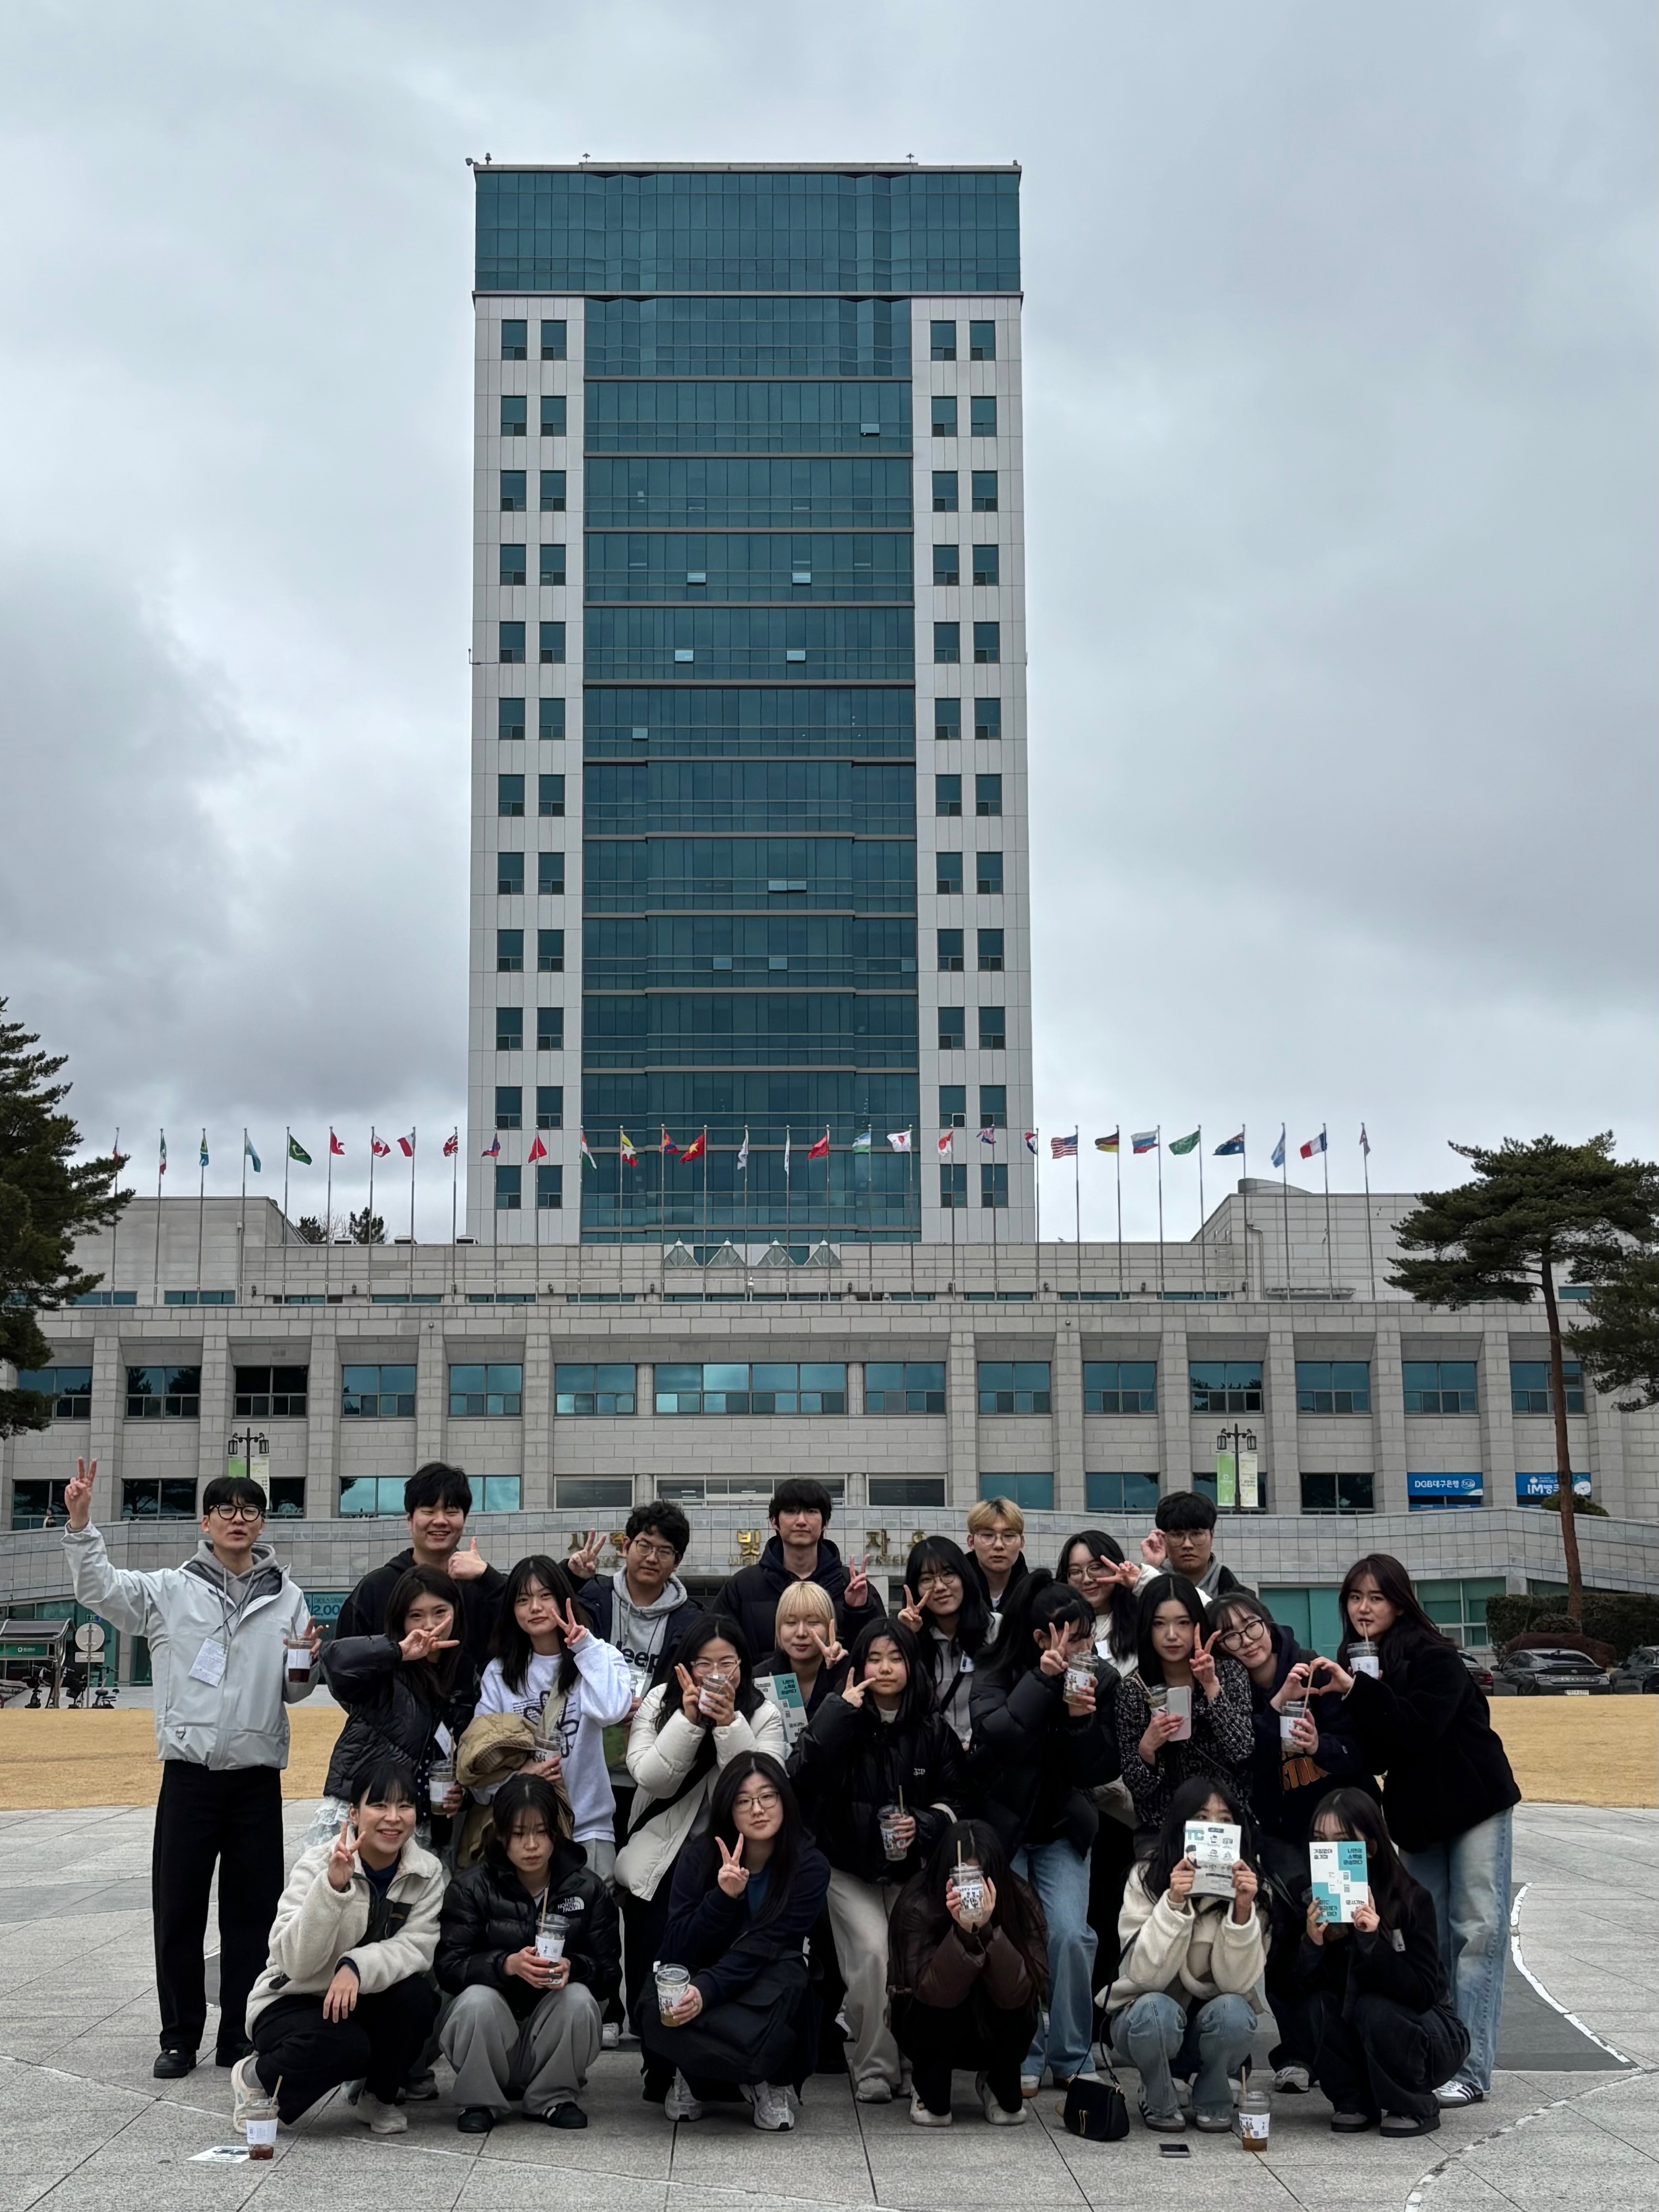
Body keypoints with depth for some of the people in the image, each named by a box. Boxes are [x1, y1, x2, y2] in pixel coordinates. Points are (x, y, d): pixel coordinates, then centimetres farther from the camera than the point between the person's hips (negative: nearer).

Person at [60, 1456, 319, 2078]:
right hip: (189, 1775, -1)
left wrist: (308, 1661, -10)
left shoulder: (287, 1600, 7)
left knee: (252, 1911, 6)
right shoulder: (170, 1590, 2)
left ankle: (241, 2039, 17)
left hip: (258, 1777, 1)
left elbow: (295, 1693, 12)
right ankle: (179, 2037, 17)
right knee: (178, 1910, 4)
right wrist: (80, 1524, -18)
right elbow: (98, 1588, -6)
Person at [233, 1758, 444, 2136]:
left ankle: (381, 2098, 1)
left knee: (415, 1994, -27)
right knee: (346, 2046, -34)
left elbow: (417, 1947, -19)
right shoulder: (317, 1864, -18)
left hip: (365, 2004, 4)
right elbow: (297, 1964, -29)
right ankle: (256, 2078, -2)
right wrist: (333, 1887, -41)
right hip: (293, 2003, -4)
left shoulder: (427, 1873, -7)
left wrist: (357, 1967, -37)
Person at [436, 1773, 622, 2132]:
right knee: (477, 1999, -32)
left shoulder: (589, 1888, -2)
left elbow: (610, 1974, -5)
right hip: (490, 2023, -1)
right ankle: (479, 2100, -6)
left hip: (554, 2024, 1)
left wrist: (572, 1968, -28)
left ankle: (554, 2097, -4)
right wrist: (508, 1965, -32)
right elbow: (448, 1968, -15)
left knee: (579, 1999, -29)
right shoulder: (471, 1888, -5)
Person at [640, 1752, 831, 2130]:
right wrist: (723, 1896, -29)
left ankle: (771, 2085, -10)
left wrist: (706, 1991, -37)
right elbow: (678, 1950, -14)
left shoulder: (809, 1866, -14)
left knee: (787, 1972, -36)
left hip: (766, 1991, 0)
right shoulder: (699, 1857, -10)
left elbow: (763, 1948, -22)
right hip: (701, 1983, 1)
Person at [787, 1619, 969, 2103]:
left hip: (912, 1870, 2)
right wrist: (839, 1713, -18)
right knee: (872, 1953, -19)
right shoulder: (842, 1721, 0)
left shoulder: (933, 1730, 5)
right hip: (850, 1870, -2)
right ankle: (873, 2071, -6)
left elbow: (956, 1800, 10)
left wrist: (922, 1826, -9)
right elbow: (801, 1777, -16)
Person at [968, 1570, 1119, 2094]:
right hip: (1004, 1828, -2)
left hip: (1061, 1829, 2)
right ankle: (1023, 2058, 4)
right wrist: (1043, 1680, -30)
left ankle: (1071, 2060, 1)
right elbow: (998, 1735, -27)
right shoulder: (994, 1677, -8)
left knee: (1070, 1934, -14)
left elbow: (1100, 1771, -2)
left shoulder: (1088, 1682, -1)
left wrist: (1082, 1720, -20)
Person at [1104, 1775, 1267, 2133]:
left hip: (1211, 2029, 1)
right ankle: (1159, 2103, -3)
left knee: (1232, 2011, -31)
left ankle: (1212, 2102, 0)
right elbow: (1147, 1976, -25)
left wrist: (1242, 1910, -34)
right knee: (1156, 2009, -34)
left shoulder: (1247, 1884, -12)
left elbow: (1237, 1982, -20)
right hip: (1147, 2023, -1)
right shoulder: (1146, 1878, -16)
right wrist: (1174, 1904, -36)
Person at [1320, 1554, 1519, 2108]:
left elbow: (1417, 1731, -28)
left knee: (1477, 1930, -8)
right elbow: (1373, 1756, 2)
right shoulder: (1354, 1662, 4)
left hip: (1474, 1802, -6)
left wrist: (1358, 1691, -32)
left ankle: (1470, 2071, -11)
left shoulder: (1434, 1659, -15)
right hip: (1416, 1813, 6)